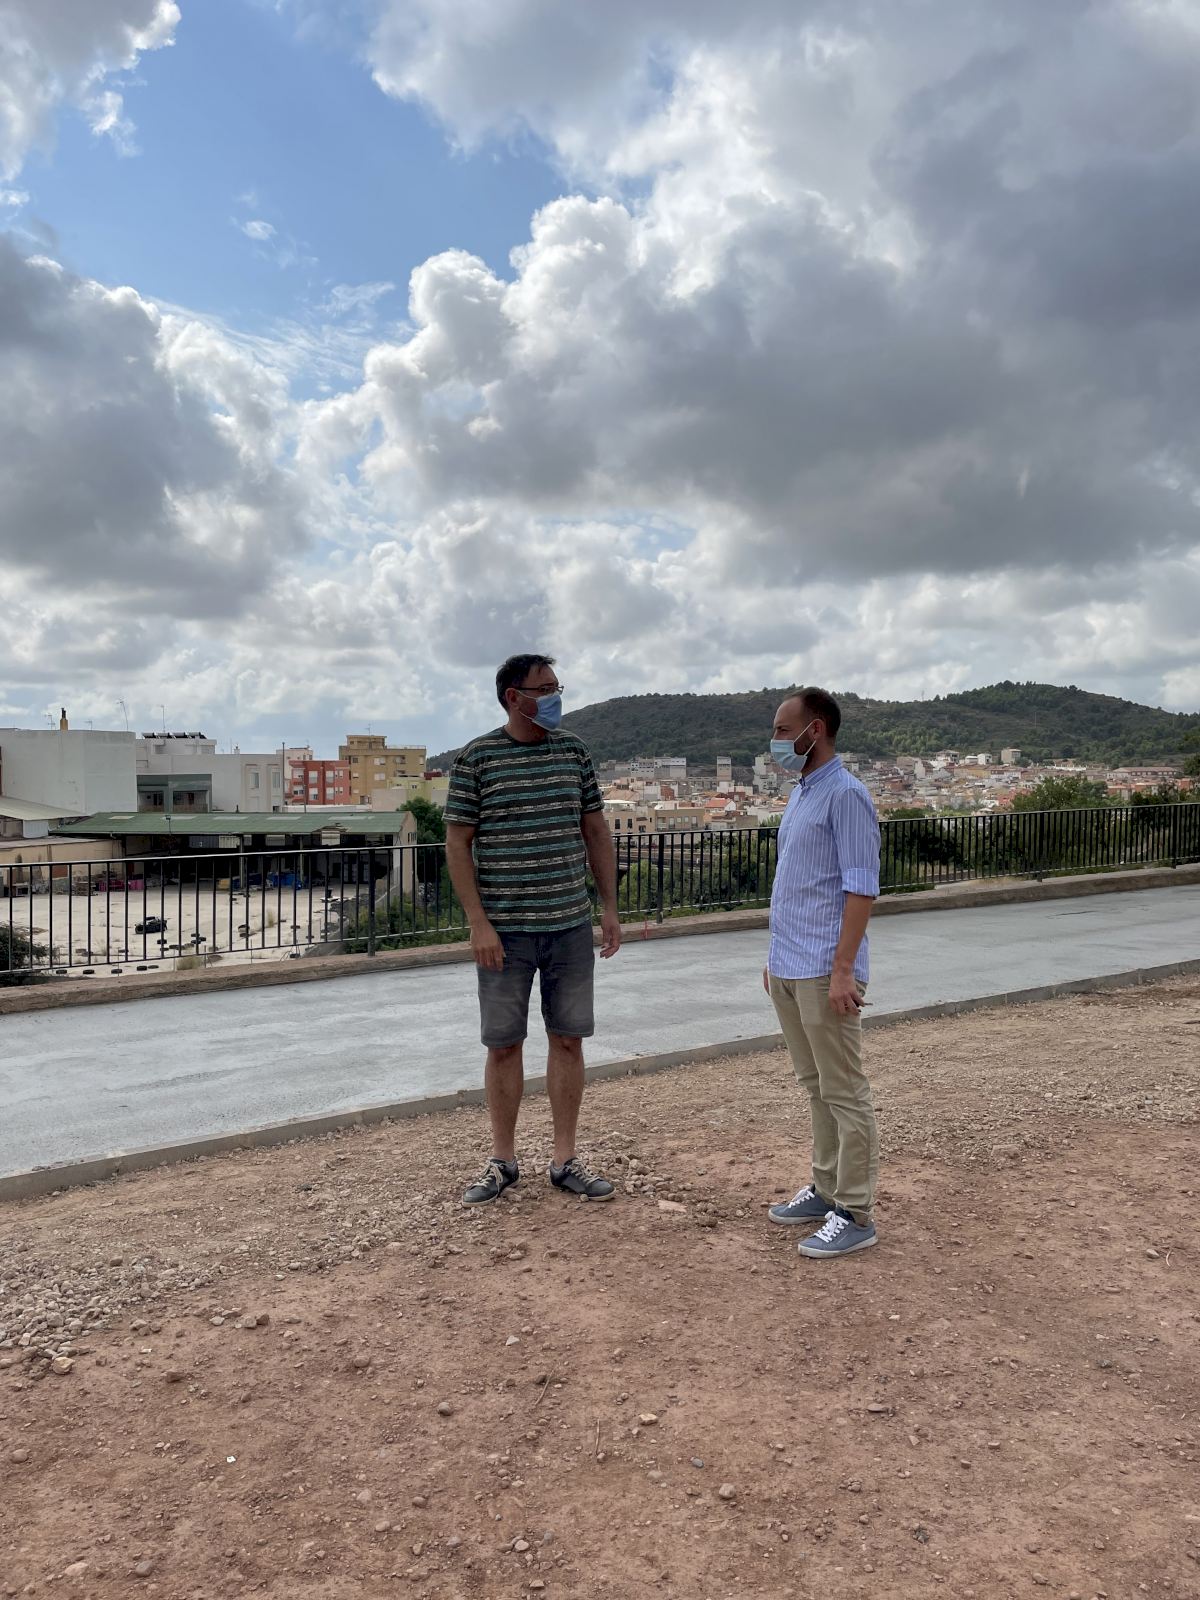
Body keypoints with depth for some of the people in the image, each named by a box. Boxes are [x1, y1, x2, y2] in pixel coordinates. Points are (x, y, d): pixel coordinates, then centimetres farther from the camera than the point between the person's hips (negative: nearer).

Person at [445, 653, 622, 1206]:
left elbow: (596, 831, 11)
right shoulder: (477, 758, -5)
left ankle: (565, 1160, 21)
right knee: (504, 1044, 6)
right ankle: (503, 1160, 23)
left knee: (568, 1040, 8)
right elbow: (457, 843, -4)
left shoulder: (573, 750, 6)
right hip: (505, 931, -3)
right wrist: (478, 923, -11)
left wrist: (609, 907, 6)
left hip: (571, 927, 3)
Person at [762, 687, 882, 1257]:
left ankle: (855, 1215, 10)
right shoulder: (799, 794, 15)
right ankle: (825, 1190, 29)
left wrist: (843, 970, -21)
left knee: (844, 1095, 0)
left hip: (824, 973, -9)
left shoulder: (845, 795, -13)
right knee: (816, 1088, 17)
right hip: (788, 971, 9)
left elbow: (861, 888, -17)